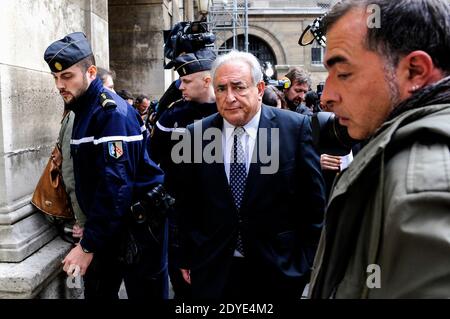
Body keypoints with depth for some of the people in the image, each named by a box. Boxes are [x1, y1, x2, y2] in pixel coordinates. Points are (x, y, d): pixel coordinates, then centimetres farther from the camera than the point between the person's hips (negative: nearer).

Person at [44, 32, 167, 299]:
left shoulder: (111, 113, -19)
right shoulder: (83, 110, 10)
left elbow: (116, 185, -26)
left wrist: (88, 245, -22)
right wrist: (89, 228, 15)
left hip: (136, 227, -9)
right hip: (106, 227, 9)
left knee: (142, 293, 5)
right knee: (98, 292, 17)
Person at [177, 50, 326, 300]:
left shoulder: (295, 127, -9)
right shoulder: (196, 134, -2)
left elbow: (313, 201, -3)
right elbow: (187, 204, 5)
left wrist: (308, 260, -2)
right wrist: (186, 258, 7)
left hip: (278, 269, -1)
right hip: (213, 272, 2)